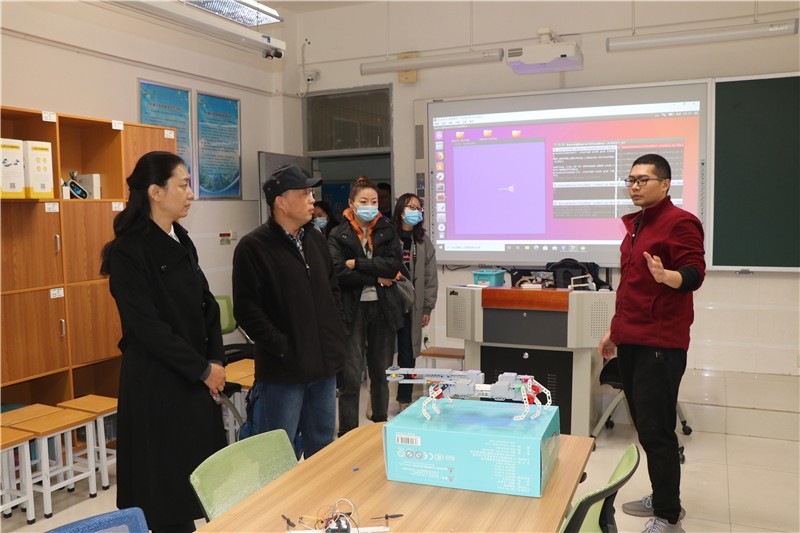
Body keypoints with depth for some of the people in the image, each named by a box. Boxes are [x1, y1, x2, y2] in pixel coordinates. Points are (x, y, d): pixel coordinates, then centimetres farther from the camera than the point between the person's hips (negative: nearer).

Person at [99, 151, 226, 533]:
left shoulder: (182, 243, 10)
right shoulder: (129, 250, -14)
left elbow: (208, 305, 11)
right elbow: (146, 326, -18)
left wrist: (216, 361, -2)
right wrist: (203, 368, -13)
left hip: (197, 380, 7)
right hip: (157, 383, -7)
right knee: (167, 478, 4)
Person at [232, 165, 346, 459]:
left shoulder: (316, 239, 11)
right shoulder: (253, 247, -11)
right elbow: (247, 309, -14)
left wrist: (336, 334, 9)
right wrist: (283, 347, -15)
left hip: (324, 364, 7)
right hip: (283, 369, -6)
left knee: (322, 447, 19)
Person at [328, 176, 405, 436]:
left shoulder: (387, 231, 7)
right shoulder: (338, 235, -1)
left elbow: (395, 265, -8)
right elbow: (338, 273, -14)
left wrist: (357, 263, -12)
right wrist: (376, 278, -11)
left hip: (383, 309, 3)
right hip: (353, 310, -3)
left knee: (381, 373, 14)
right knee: (351, 377, -4)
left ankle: (380, 425, 30)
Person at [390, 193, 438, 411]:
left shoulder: (423, 241, 8)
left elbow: (430, 277, 8)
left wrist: (427, 308, 5)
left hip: (411, 307, 3)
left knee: (408, 354, 8)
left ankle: (405, 399, 21)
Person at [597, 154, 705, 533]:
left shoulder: (680, 222, -8)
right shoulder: (635, 224, 16)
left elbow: (694, 274, -16)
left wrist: (665, 276, -38)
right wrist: (614, 330, 24)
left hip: (660, 344, -8)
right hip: (630, 341, 9)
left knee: (655, 431, -5)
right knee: (645, 426, 15)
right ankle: (662, 498, 30)